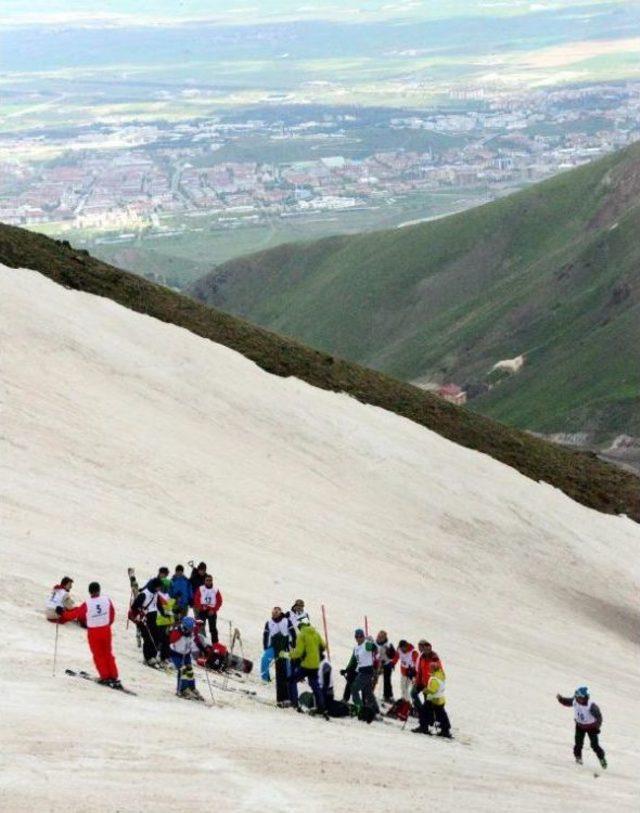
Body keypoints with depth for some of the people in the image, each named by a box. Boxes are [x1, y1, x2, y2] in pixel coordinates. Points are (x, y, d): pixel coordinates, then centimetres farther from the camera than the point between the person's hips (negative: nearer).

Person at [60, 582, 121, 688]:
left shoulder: (87, 604, -19)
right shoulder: (107, 600, -10)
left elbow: (75, 613, -9)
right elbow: (112, 613, 5)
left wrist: (63, 615, 7)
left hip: (93, 632, -3)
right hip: (106, 630, 3)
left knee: (98, 655, 12)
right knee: (108, 653, 14)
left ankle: (105, 677, 13)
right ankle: (114, 678, 12)